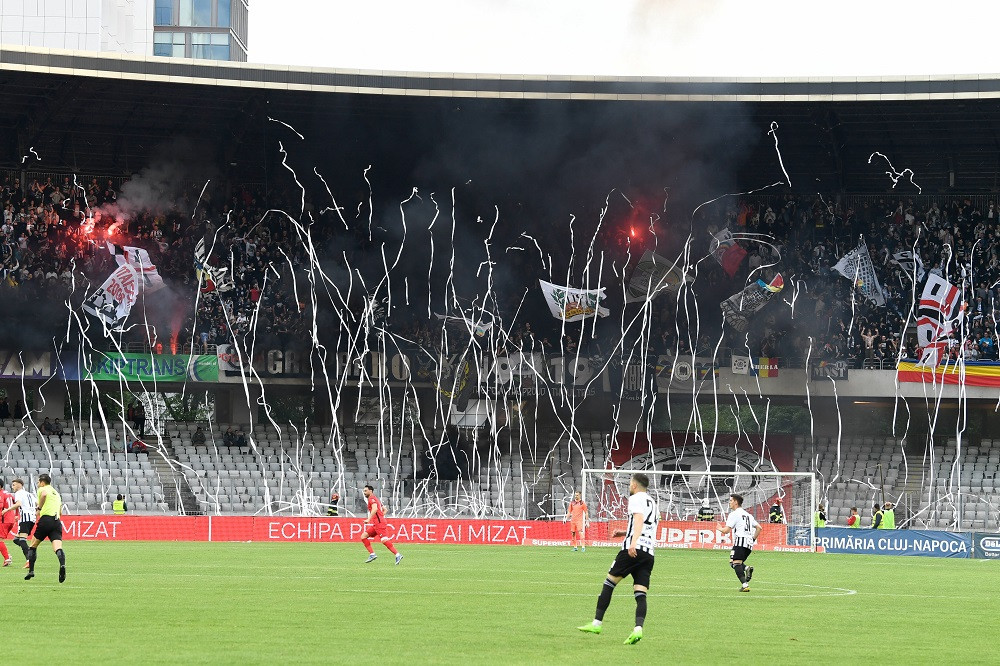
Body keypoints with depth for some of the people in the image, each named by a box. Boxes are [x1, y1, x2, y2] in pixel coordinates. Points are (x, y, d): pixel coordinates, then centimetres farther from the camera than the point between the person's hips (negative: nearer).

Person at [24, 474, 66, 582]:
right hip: (57, 520, 5)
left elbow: (44, 494, -18)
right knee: (57, 547, -12)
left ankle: (31, 571, 12)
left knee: (33, 546, 13)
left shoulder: (42, 489, 8)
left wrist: (39, 508, -9)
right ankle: (62, 565, -40)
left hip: (46, 519, -5)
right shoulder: (56, 493, 28)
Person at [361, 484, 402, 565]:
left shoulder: (372, 499, -6)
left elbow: (375, 509, -24)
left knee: (384, 540, -18)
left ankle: (398, 555, -22)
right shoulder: (376, 499, 24)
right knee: (363, 537, 7)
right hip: (376, 524, 10)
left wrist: (369, 519, -28)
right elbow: (384, 510, 29)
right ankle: (372, 554, 3)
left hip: (379, 523, -10)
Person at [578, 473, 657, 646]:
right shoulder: (652, 503, 28)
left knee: (609, 582, 5)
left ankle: (597, 623, 5)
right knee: (640, 594, -2)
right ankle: (638, 629, -23)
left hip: (634, 549, -7)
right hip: (650, 552, 7)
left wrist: (633, 542, -31)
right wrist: (626, 533, 42)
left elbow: (639, 519, -18)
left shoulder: (636, 498, 1)